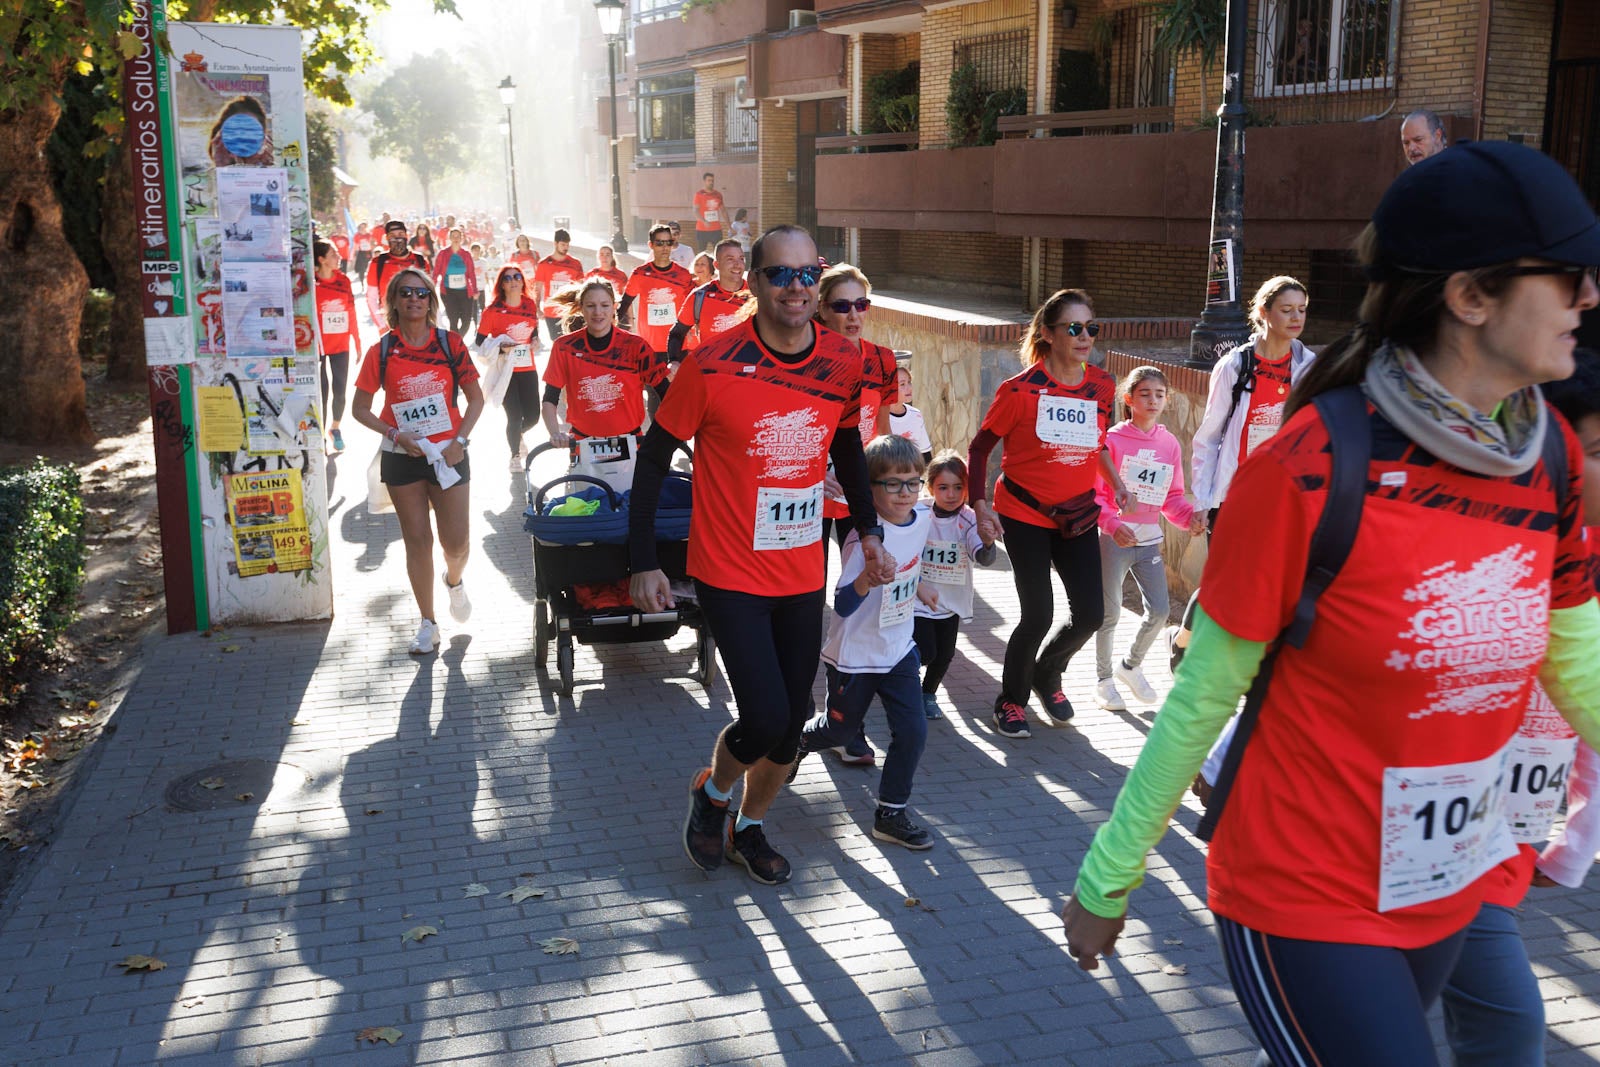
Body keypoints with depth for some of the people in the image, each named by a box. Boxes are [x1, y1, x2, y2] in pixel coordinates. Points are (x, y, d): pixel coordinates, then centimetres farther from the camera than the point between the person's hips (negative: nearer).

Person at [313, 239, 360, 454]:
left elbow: (351, 313, 8)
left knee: (340, 390, 9)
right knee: (322, 392, 3)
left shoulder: (343, 280, 3)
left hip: (341, 345, 4)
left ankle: (335, 429, 29)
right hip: (319, 346, -4)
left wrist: (357, 343, 8)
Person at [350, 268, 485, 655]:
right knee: (417, 541, 5)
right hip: (402, 457, 0)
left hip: (448, 454, 0)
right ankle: (428, 624, 17)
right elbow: (360, 409, 4)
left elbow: (476, 398, 4)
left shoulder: (449, 344, -1)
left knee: (456, 543, 0)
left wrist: (460, 440, -8)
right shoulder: (381, 352, -1)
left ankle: (455, 581, 37)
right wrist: (396, 435, -11)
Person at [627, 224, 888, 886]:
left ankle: (749, 828, 37)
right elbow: (654, 458, -7)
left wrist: (868, 530, 10)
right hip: (730, 575, -5)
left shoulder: (843, 365, -2)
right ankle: (713, 791, 21)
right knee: (764, 718, -13)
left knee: (792, 721, 11)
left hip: (803, 577, 5)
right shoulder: (712, 366, -16)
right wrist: (643, 564, -7)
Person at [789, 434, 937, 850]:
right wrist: (866, 580, -48)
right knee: (841, 729, 15)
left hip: (899, 648, 5)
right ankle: (799, 740, 48)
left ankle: (891, 814, 14)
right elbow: (842, 605, -32)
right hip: (854, 655, -5)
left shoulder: (923, 519, -6)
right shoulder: (866, 538, -28)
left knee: (912, 730, -2)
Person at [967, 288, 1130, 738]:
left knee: (1090, 614, 1)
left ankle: (1047, 676, 32)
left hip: (1078, 515, 5)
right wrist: (980, 504, -16)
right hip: (1025, 515, -5)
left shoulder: (1102, 386, -1)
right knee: (1038, 616, -7)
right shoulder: (1022, 389, -15)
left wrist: (1115, 482, 12)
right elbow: (980, 447, -7)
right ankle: (1011, 700, 19)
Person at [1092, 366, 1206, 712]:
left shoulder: (1169, 443, 5)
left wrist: (1190, 516, -10)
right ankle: (1103, 679, 22)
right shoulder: (1112, 439, -9)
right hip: (1113, 539, -4)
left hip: (1149, 540, 4)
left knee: (1159, 610, 3)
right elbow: (1094, 494, -11)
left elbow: (1173, 496, 10)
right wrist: (1113, 525, -25)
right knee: (1110, 613, 4)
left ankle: (1130, 666, 28)